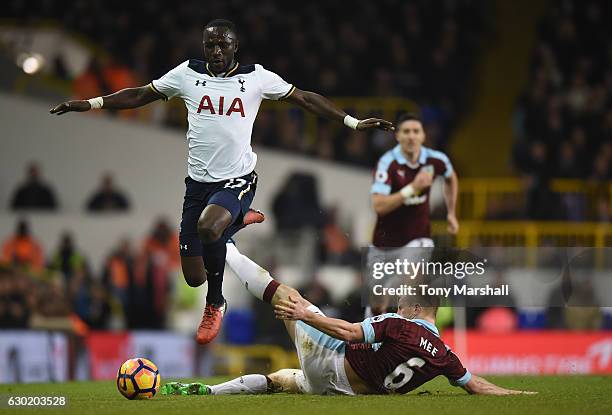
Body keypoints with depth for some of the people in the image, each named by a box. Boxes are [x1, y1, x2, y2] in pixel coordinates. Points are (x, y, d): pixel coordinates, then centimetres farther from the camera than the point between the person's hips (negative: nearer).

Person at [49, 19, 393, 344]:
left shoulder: (256, 77, -1)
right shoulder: (188, 74, 2)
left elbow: (306, 99, 6)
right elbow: (140, 96, 12)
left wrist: (353, 122, 1)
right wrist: (90, 104, 6)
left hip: (238, 179, -3)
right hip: (198, 181, 3)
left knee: (208, 228, -36)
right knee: (194, 276, 2)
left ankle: (215, 305, -8)